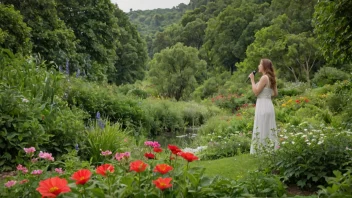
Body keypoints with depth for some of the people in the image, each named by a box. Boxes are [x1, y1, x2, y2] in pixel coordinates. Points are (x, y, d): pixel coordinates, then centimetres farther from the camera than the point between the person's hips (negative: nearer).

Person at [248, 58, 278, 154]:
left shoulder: (264, 77, -13)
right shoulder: (270, 78, 13)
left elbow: (256, 92, -14)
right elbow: (275, 93, 17)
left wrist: (252, 80, -7)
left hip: (263, 106, -9)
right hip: (268, 105, 9)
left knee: (262, 130, -4)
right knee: (268, 130, 12)